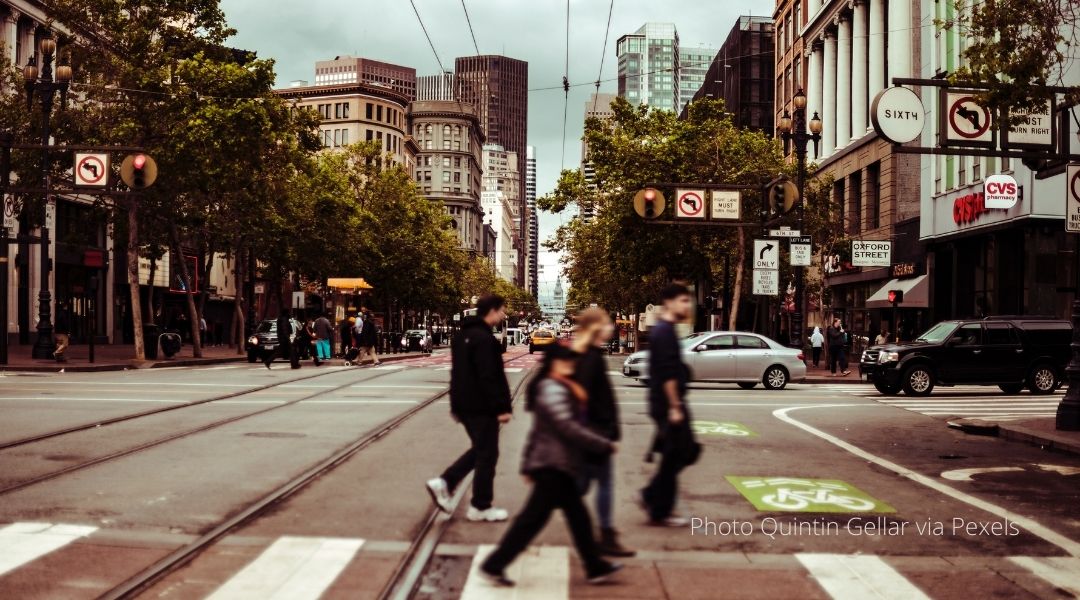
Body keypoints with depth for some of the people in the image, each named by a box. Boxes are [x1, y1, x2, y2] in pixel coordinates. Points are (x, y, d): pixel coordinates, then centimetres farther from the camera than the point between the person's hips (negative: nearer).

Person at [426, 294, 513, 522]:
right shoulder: (484, 338, -18)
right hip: (482, 407, -9)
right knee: (487, 454, 2)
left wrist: (456, 404, 23)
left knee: (479, 449, 21)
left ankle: (444, 482, 11)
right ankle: (481, 507, 9)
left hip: (464, 404, 9)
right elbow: (490, 377, -23)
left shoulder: (462, 336, 13)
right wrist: (501, 407, -20)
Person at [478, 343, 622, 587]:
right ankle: (493, 566, 1)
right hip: (553, 466, -11)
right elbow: (569, 427, -24)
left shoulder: (559, 388, 16)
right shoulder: (552, 390, -17)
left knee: (578, 516, 14)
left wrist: (528, 463, 21)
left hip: (556, 466, 11)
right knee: (533, 518, -5)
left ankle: (596, 567, 22)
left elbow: (539, 430, 19)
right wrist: (605, 445, -17)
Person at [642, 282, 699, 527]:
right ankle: (660, 512, 7)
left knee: (685, 451, 15)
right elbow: (668, 374, -22)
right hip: (668, 405, -10)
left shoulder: (662, 330, 16)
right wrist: (675, 407, -22)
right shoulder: (665, 332, -16)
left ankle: (651, 495, 19)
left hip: (665, 405, 10)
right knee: (673, 458, -1)